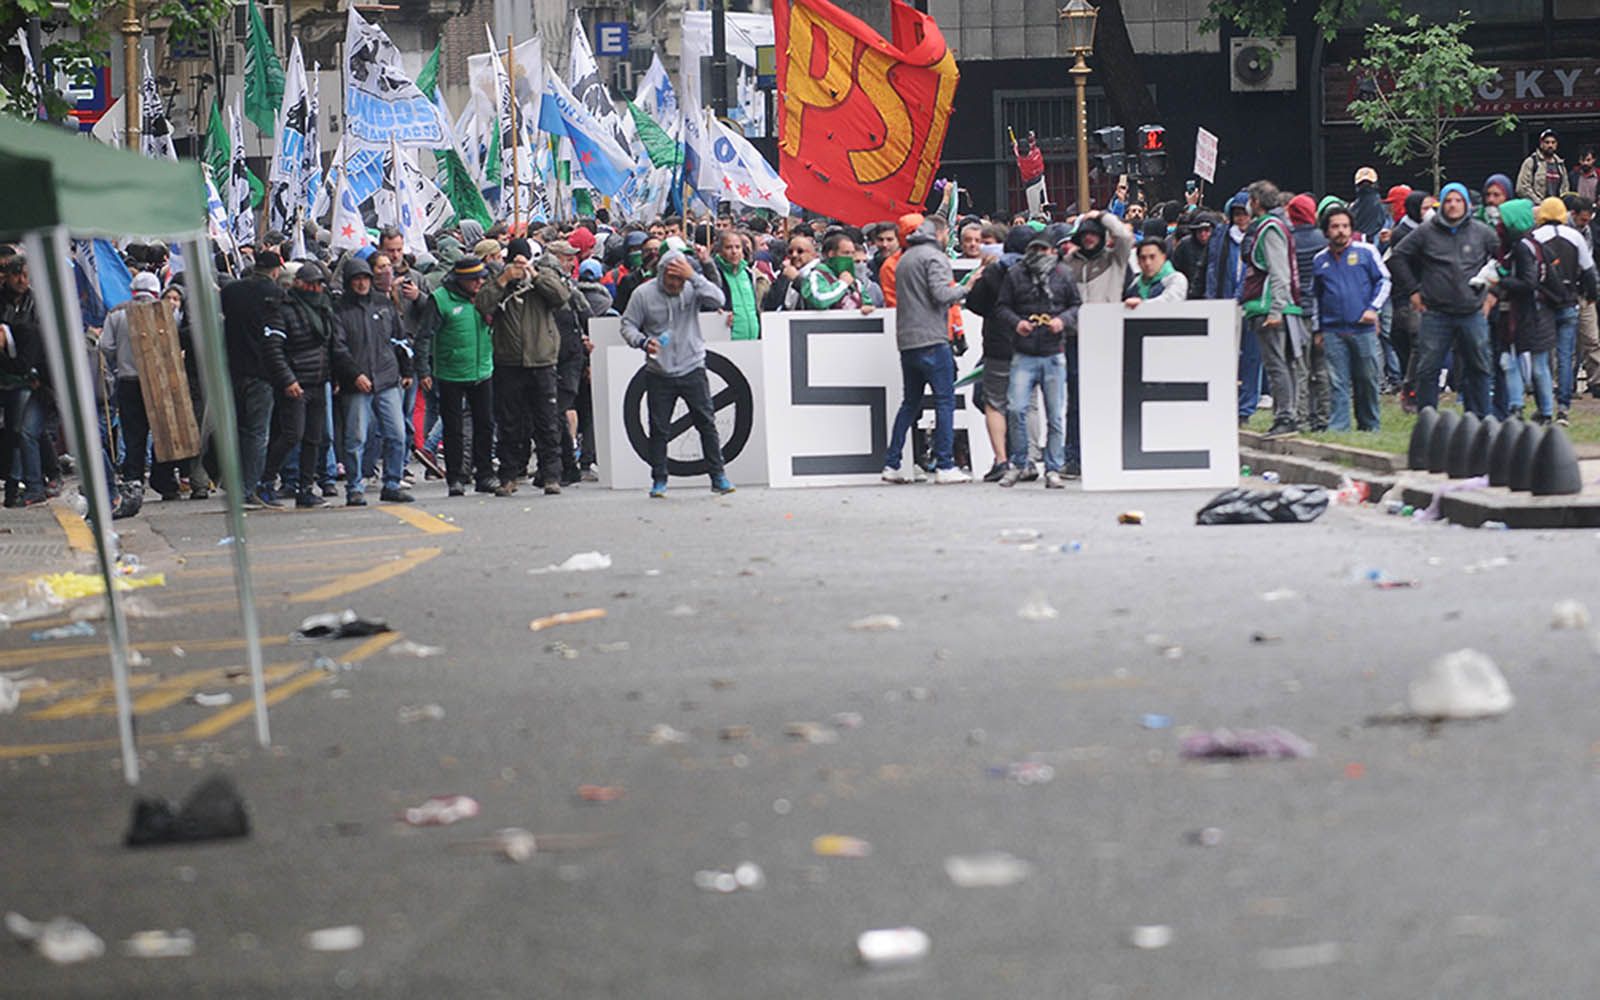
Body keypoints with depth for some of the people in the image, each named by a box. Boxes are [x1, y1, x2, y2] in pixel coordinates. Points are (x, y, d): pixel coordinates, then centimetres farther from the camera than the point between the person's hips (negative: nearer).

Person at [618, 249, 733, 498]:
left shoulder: (692, 289, -2)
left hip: (692, 368, 0)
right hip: (659, 373, 0)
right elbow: (628, 325, 1)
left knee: (707, 423, 1)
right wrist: (643, 341, -18)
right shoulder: (643, 294, -3)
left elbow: (717, 300, -19)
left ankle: (718, 477, 9)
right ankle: (659, 480, 14)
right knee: (659, 428, 4)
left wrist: (694, 277, -25)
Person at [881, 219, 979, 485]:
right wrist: (967, 286, -4)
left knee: (911, 402, 14)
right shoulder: (934, 256, -6)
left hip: (906, 341, 8)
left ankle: (891, 464, 12)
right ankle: (945, 466, -7)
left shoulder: (904, 259, 20)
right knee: (945, 400, -4)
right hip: (931, 339, -8)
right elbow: (941, 294, -18)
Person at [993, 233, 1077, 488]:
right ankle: (1017, 464, 6)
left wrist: (1064, 319, -7)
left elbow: (1077, 305, 12)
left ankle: (1054, 469, 10)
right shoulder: (1015, 275, 6)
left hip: (1054, 355, 1)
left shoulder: (1064, 275, 8)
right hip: (1024, 354, 0)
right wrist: (1016, 322, -9)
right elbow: (1001, 307, 9)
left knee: (1056, 415, 2)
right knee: (1016, 409, -10)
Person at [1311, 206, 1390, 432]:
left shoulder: (1366, 252, 4)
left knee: (1367, 380, 5)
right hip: (1333, 332, 1)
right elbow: (1315, 296, 21)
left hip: (1364, 329, -1)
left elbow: (1384, 281, 7)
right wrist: (1317, 328, 18)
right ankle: (1337, 428, -3)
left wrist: (1373, 308, -6)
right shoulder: (1320, 260, 13)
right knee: (1337, 383, -4)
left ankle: (1370, 426, 16)